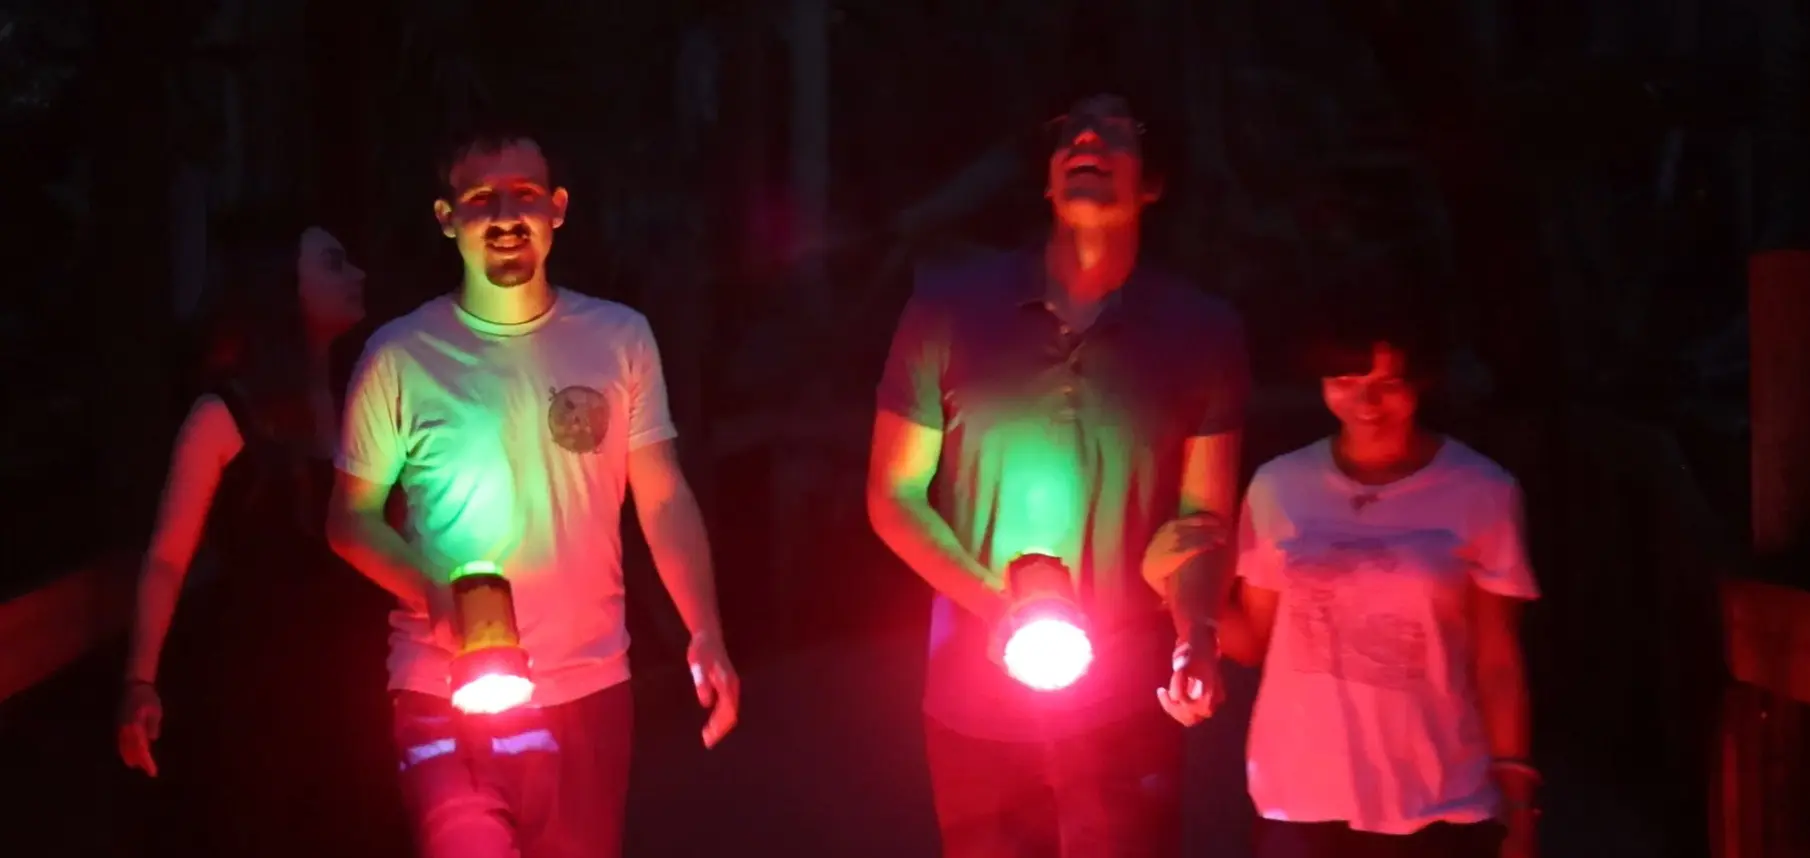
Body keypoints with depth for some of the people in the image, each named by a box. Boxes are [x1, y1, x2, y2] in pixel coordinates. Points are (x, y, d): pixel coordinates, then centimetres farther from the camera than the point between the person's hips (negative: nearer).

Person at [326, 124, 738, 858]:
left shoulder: (619, 338, 2)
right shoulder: (400, 356, -4)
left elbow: (664, 500, 3)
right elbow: (352, 515, 3)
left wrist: (706, 635, -10)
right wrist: (433, 591, -16)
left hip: (589, 688, 2)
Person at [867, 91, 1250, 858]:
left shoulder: (1203, 331, -2)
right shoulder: (949, 306, -3)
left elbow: (1204, 516, 2)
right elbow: (892, 495, 2)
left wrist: (1197, 632, -17)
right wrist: (994, 608, -13)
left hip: (1124, 707, -1)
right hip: (974, 702, 1)